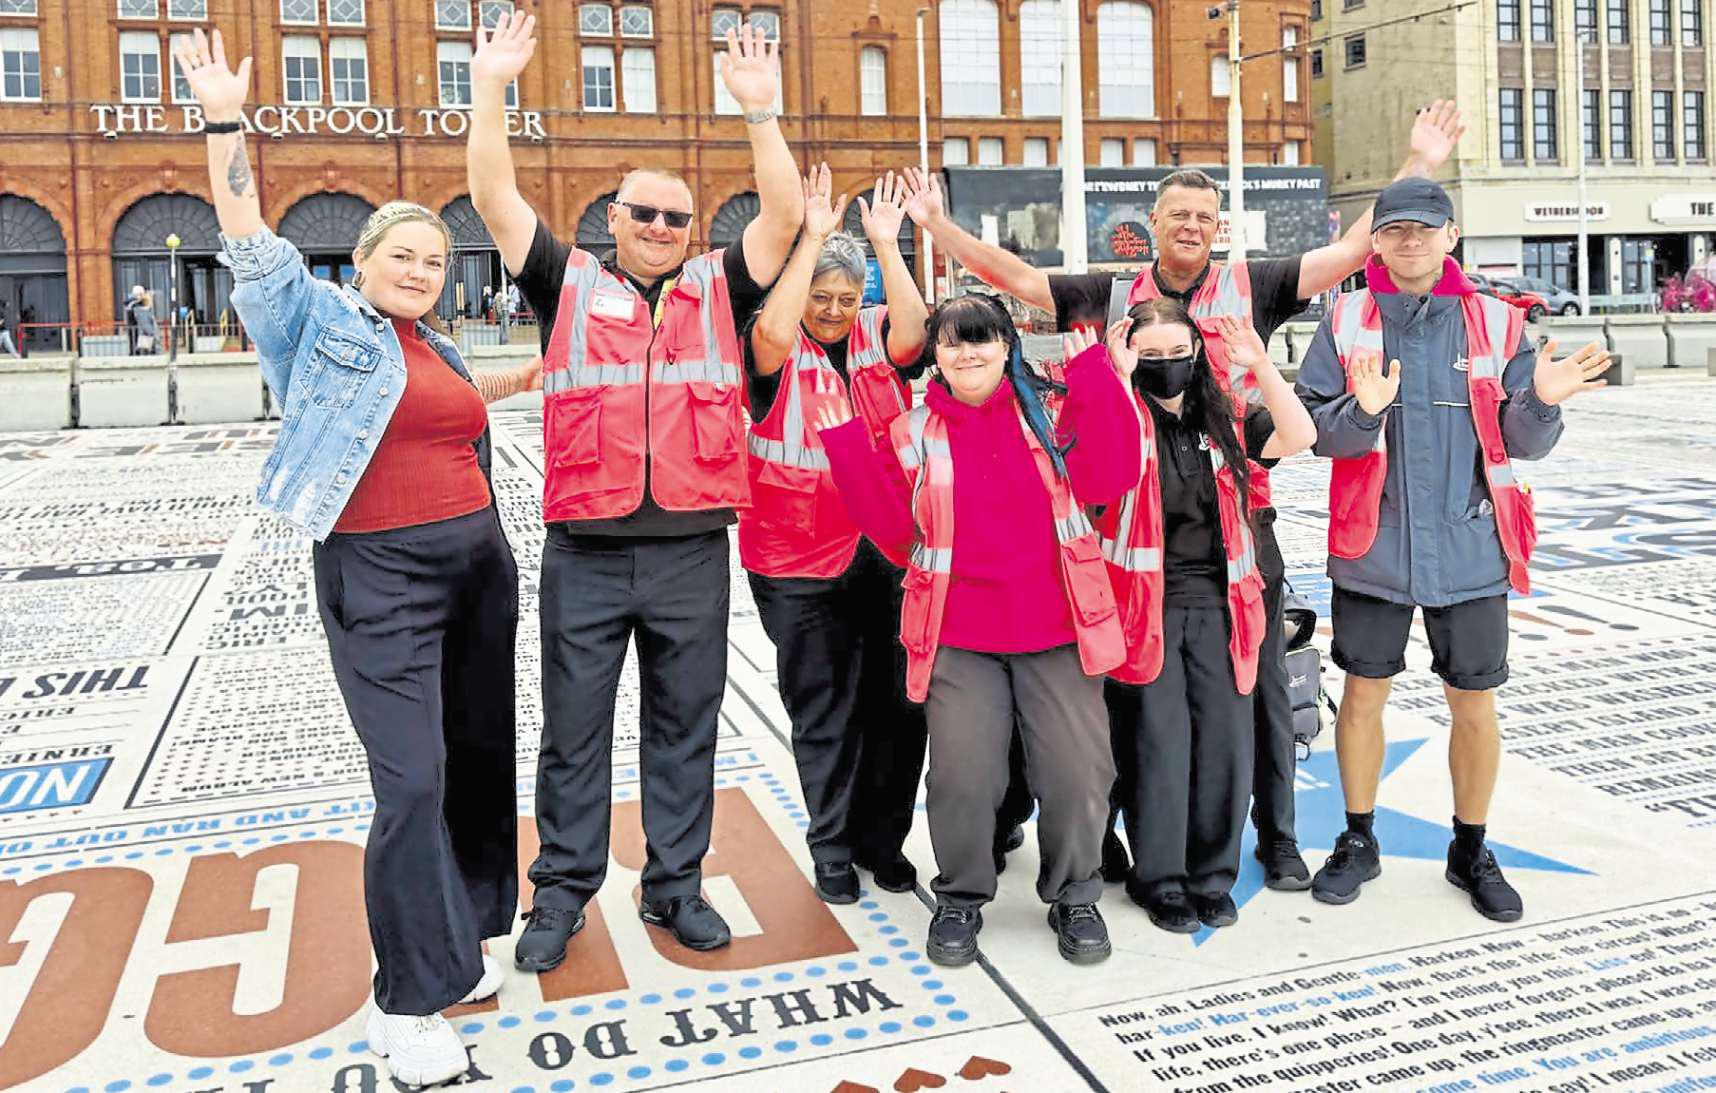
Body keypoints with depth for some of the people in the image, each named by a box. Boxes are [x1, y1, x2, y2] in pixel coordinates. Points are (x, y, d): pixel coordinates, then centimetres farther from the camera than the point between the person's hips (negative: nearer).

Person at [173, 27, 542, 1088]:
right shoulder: (327, 322, -1)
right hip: (380, 574, -7)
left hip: (477, 563, 8)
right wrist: (225, 120, -15)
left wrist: (526, 376, 37)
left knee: (481, 754, 10)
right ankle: (408, 1003, -1)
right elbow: (253, 247, -12)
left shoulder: (437, 348, 17)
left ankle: (457, 938, 26)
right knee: (413, 779, -12)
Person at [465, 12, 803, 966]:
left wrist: (759, 110, -5)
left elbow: (784, 216, 1)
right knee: (573, 728, 7)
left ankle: (675, 886, 24)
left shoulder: (719, 289, 9)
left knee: (685, 725, 10)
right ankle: (562, 892, 21)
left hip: (691, 552, 1)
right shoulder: (570, 284, 7)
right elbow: (494, 200, 2)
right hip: (585, 555, -1)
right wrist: (491, 89, -4)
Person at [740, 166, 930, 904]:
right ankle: (831, 848, 22)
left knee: (895, 703, 9)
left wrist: (885, 242, -17)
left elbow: (913, 331, -14)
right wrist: (813, 238, -22)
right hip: (798, 561, -3)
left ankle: (881, 837, 27)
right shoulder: (781, 350, -3)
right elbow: (772, 331, -24)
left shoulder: (875, 336, 6)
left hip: (885, 551, 3)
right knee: (822, 712, 7)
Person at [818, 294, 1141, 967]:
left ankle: (1073, 895, 25)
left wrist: (1092, 373, -10)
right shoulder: (912, 434, 7)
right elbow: (894, 531, 0)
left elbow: (1107, 478, -7)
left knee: (1078, 770, 1)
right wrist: (849, 450, -7)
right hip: (959, 638, 0)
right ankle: (961, 898, 20)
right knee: (962, 774, -6)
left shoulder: (1054, 412, 8)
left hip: (1056, 630, 1)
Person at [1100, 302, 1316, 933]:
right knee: (1158, 745, 0)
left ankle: (1212, 877, 21)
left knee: (1226, 741, 5)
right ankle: (1160, 880, 16)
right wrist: (1120, 377, -22)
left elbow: (1298, 437, -3)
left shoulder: (1224, 419, 11)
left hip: (1218, 605, 4)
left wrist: (1260, 365, -7)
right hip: (1146, 607, -3)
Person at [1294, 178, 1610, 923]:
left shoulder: (1496, 324, 2)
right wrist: (1362, 412, -26)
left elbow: (1524, 443, 2)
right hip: (1372, 548, 0)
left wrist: (1541, 402, -19)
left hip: (1469, 550, 1)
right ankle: (1358, 841, 29)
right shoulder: (1346, 324, 0)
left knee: (1474, 702, 9)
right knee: (1363, 693, 10)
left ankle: (1471, 851, 29)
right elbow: (1316, 429, -7)